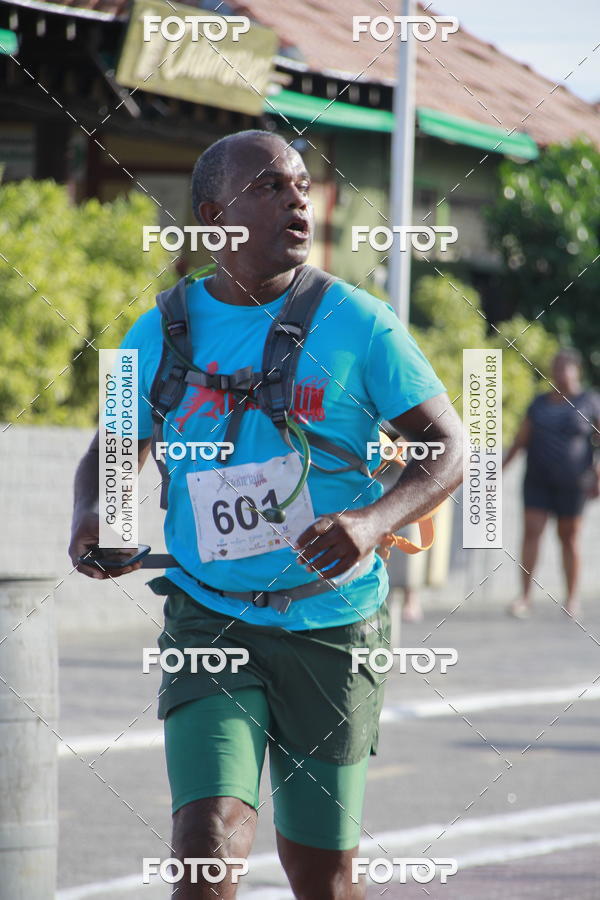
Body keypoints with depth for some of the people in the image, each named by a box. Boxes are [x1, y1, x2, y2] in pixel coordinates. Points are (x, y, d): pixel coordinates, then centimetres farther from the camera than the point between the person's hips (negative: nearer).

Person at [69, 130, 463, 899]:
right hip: (209, 623, 0)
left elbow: (448, 448, -2)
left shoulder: (356, 323, -3)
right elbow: (111, 454, 16)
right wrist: (89, 517, -7)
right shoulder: (160, 335, 3)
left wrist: (373, 521, -22)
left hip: (332, 630, 0)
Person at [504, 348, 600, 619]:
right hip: (538, 481, 3)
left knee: (568, 538, 3)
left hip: (571, 482, -3)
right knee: (531, 532, -7)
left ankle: (572, 597, 14)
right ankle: (525, 597, -10)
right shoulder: (540, 403, 9)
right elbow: (521, 439, 9)